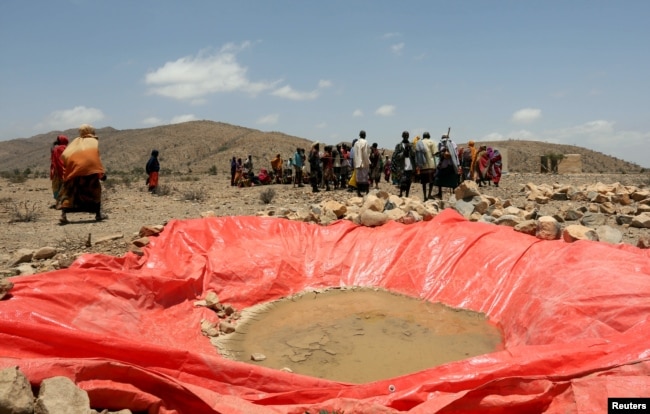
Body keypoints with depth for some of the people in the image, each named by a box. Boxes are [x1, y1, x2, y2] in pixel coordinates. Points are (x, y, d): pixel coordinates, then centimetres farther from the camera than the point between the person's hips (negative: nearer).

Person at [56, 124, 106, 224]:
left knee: (69, 191, 5)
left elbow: (64, 155, 9)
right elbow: (96, 155, -4)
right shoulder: (93, 141, 14)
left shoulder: (76, 141, 23)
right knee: (95, 190, 14)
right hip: (89, 168, -3)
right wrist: (101, 172, -8)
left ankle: (63, 215, -12)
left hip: (73, 168, 3)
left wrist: (67, 169, 12)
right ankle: (98, 214, 18)